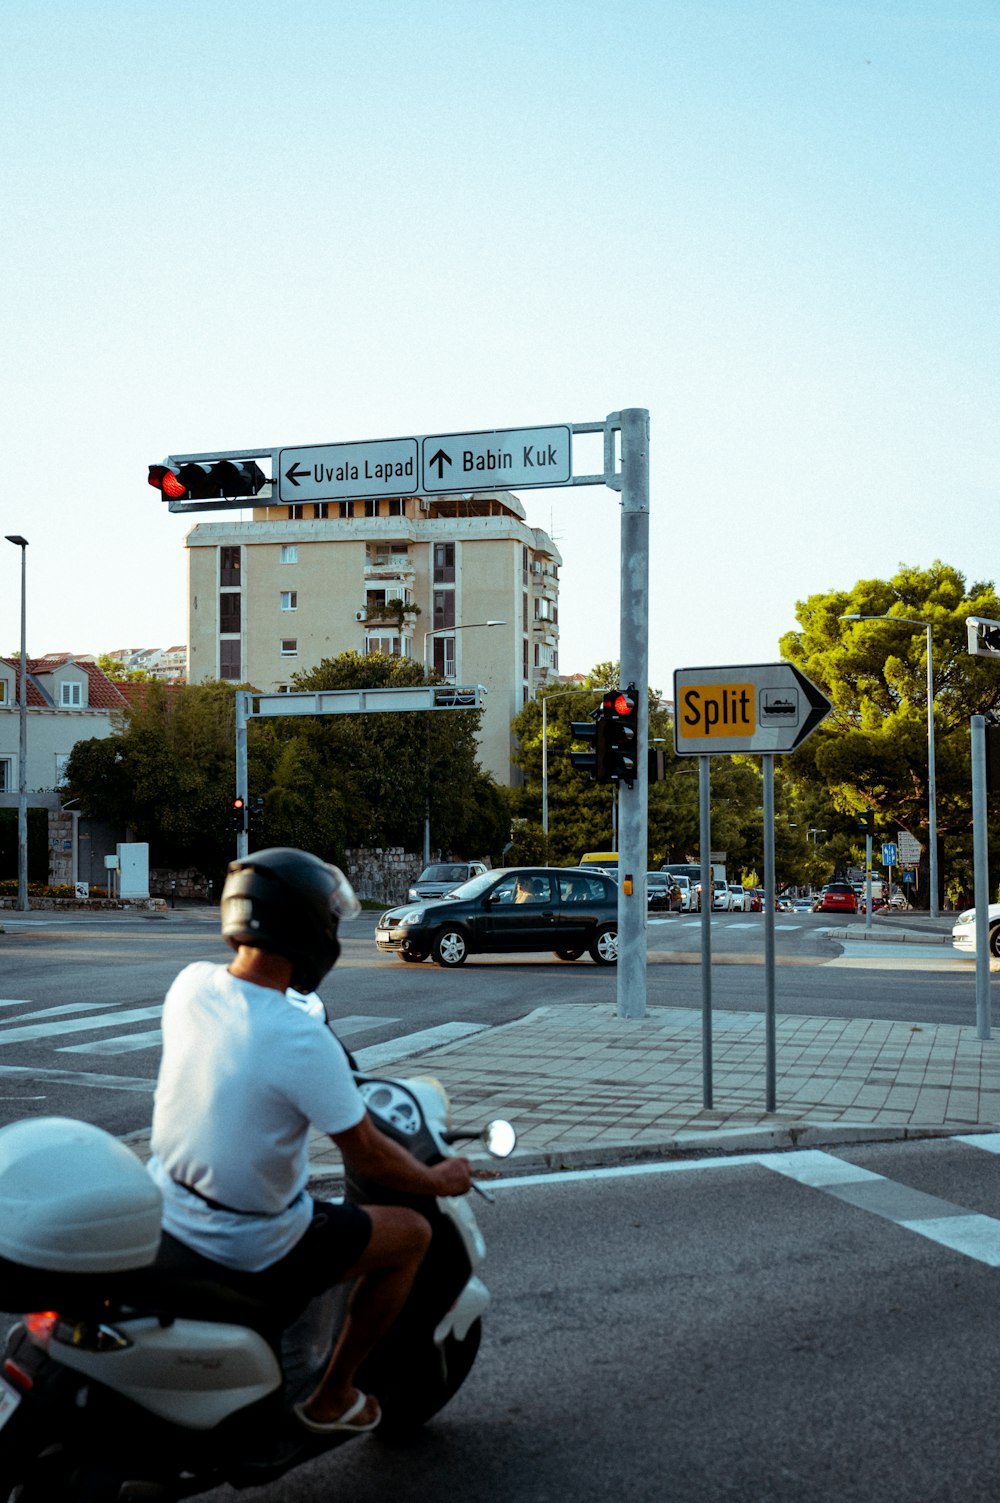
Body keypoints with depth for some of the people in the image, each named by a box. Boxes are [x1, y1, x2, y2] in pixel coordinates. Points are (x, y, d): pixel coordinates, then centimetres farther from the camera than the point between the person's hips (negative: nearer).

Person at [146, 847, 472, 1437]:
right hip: (251, 1249, -7)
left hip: (169, 1209, 7)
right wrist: (440, 1180, 2)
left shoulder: (191, 984, -8)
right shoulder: (304, 1042, -28)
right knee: (412, 1234, 12)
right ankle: (332, 1398, 21)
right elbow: (367, 1156, -18)